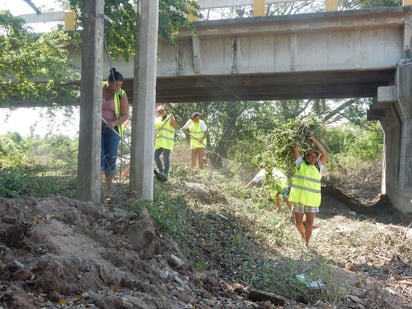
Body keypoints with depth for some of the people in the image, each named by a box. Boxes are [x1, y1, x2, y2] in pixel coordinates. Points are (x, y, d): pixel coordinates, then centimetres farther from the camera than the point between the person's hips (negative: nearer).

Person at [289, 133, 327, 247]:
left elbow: (325, 154, -8)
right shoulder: (300, 164, 3)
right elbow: (295, 149, -1)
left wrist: (314, 140, -7)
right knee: (299, 223, 10)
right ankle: (302, 234, 41)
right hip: (299, 199, 0)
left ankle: (307, 243, 20)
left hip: (312, 200, 0)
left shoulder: (318, 167, 4)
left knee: (309, 224, 3)